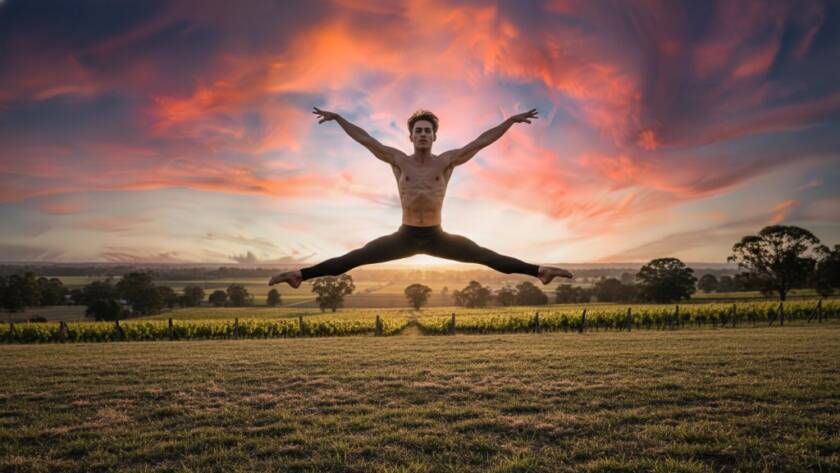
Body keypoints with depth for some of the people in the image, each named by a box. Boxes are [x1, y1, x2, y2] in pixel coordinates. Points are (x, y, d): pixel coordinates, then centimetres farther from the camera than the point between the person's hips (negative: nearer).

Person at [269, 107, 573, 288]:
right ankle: (301, 275, -2)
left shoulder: (446, 161, -4)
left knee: (487, 257, -6)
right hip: (405, 237, 0)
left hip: (437, 237, 0)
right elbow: (366, 140, -2)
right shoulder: (399, 161, -3)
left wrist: (511, 120, -10)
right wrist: (338, 118, -3)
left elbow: (480, 142, -7)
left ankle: (539, 271, -1)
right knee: (353, 259, -4)